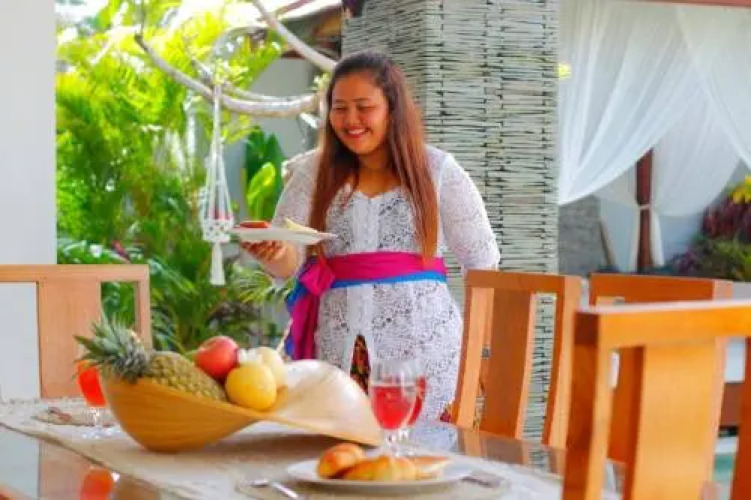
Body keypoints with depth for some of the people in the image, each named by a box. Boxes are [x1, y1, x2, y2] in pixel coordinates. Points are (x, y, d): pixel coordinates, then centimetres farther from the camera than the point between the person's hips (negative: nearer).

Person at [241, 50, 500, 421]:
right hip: (337, 347, 1)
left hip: (421, 346, -1)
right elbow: (289, 261, 0)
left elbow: (482, 262, 7)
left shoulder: (436, 169, 4)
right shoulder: (315, 173, 9)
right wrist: (272, 252, -22)